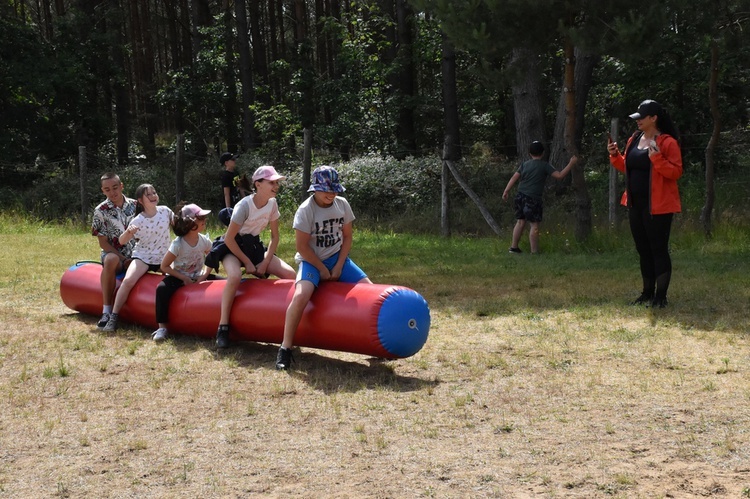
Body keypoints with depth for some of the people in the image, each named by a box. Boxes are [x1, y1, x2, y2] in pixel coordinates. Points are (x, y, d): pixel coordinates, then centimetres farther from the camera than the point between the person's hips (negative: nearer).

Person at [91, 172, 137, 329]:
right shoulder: (101, 211, -4)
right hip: (114, 254, -3)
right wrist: (124, 260, -14)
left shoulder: (135, 205, 5)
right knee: (111, 260, -41)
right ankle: (106, 311, -40)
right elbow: (103, 243, -4)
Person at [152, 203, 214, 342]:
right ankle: (162, 327, -32)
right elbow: (164, 266, -14)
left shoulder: (204, 241, -6)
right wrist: (184, 279, -18)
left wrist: (204, 276, -11)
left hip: (198, 277, 4)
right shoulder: (178, 244, -20)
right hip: (179, 278, -4)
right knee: (162, 288, -35)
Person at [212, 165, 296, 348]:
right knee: (235, 276, -39)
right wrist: (247, 263, -16)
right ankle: (223, 328, -32)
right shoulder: (244, 206, -23)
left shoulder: (272, 204, -6)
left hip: (254, 246, 6)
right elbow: (229, 239, -21)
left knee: (290, 274, -12)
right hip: (233, 247, -6)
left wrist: (265, 263, -7)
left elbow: (275, 236, 3)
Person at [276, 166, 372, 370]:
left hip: (337, 258, 5)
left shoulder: (342, 204, -2)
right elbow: (302, 247, -16)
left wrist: (338, 267, -5)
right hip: (311, 260, -5)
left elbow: (347, 237, 4)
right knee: (301, 296, -32)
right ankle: (285, 348, -25)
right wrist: (322, 270, -13)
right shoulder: (305, 210, -17)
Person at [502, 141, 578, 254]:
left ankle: (513, 247, 19)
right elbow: (559, 176, -9)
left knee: (520, 222, 16)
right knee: (534, 225, -3)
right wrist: (571, 163, -3)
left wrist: (506, 191, 10)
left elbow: (514, 178, 8)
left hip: (521, 197, 6)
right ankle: (534, 252, -4)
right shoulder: (544, 165, -4)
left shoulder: (525, 164, 12)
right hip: (533, 199, -6)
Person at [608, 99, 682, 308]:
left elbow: (676, 172, -16)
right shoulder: (634, 140, 12)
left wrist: (656, 157, -27)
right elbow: (627, 167, 21)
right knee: (643, 249, 13)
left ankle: (660, 297, 2)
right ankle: (648, 293, 23)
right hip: (635, 204, 8)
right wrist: (614, 155, 4)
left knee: (658, 249, -3)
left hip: (657, 205, -8)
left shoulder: (668, 142, -11)